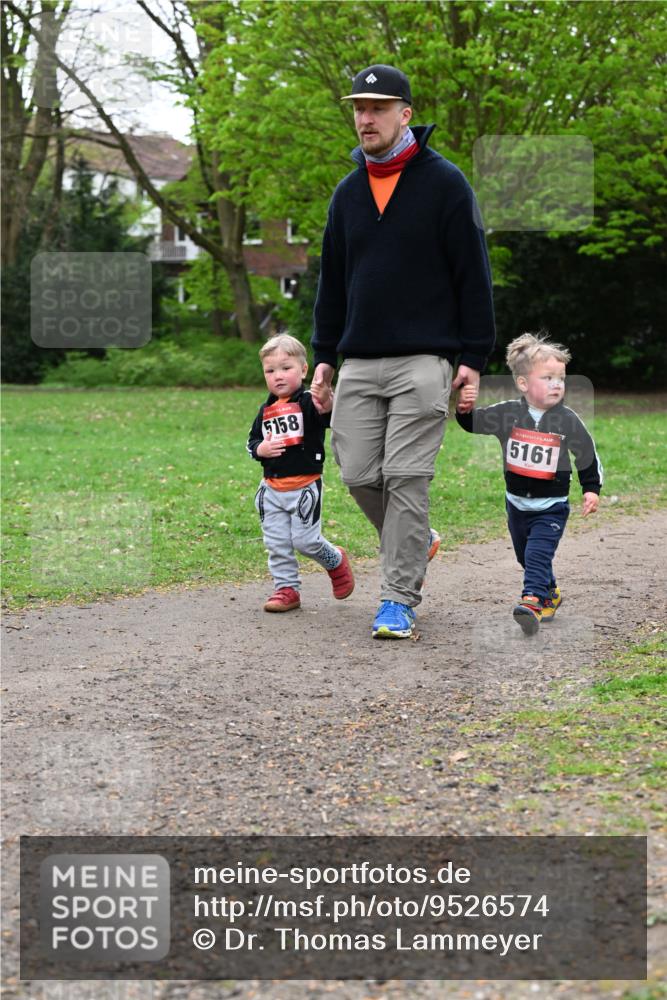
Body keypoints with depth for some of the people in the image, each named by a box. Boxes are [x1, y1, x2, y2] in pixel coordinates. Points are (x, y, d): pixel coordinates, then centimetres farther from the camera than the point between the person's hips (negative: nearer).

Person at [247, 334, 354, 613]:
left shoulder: (308, 402, -8)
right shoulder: (266, 410, 10)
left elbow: (328, 415, -28)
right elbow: (252, 441, 16)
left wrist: (326, 400, -52)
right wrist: (261, 449, -8)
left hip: (305, 486, -5)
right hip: (272, 488, 5)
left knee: (305, 540, -4)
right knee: (276, 543, 6)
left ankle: (336, 561, 25)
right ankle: (286, 588, 17)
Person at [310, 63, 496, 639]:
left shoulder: (444, 182, -2)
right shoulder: (348, 193, 14)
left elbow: (473, 274, -3)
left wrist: (474, 358, -8)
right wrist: (324, 356, 14)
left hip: (423, 363, -5)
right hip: (359, 363, 5)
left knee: (406, 478, -8)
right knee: (358, 475, 1)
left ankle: (399, 599, 0)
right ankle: (417, 543, 28)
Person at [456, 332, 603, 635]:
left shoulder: (568, 420, -11)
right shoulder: (507, 413, -9)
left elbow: (588, 455, -1)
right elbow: (473, 423, -3)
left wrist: (591, 490, -4)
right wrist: (464, 408, -25)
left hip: (551, 506, -4)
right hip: (517, 504, 4)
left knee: (538, 555, -19)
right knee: (525, 556, 19)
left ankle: (532, 601, -28)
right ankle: (550, 594, 39)